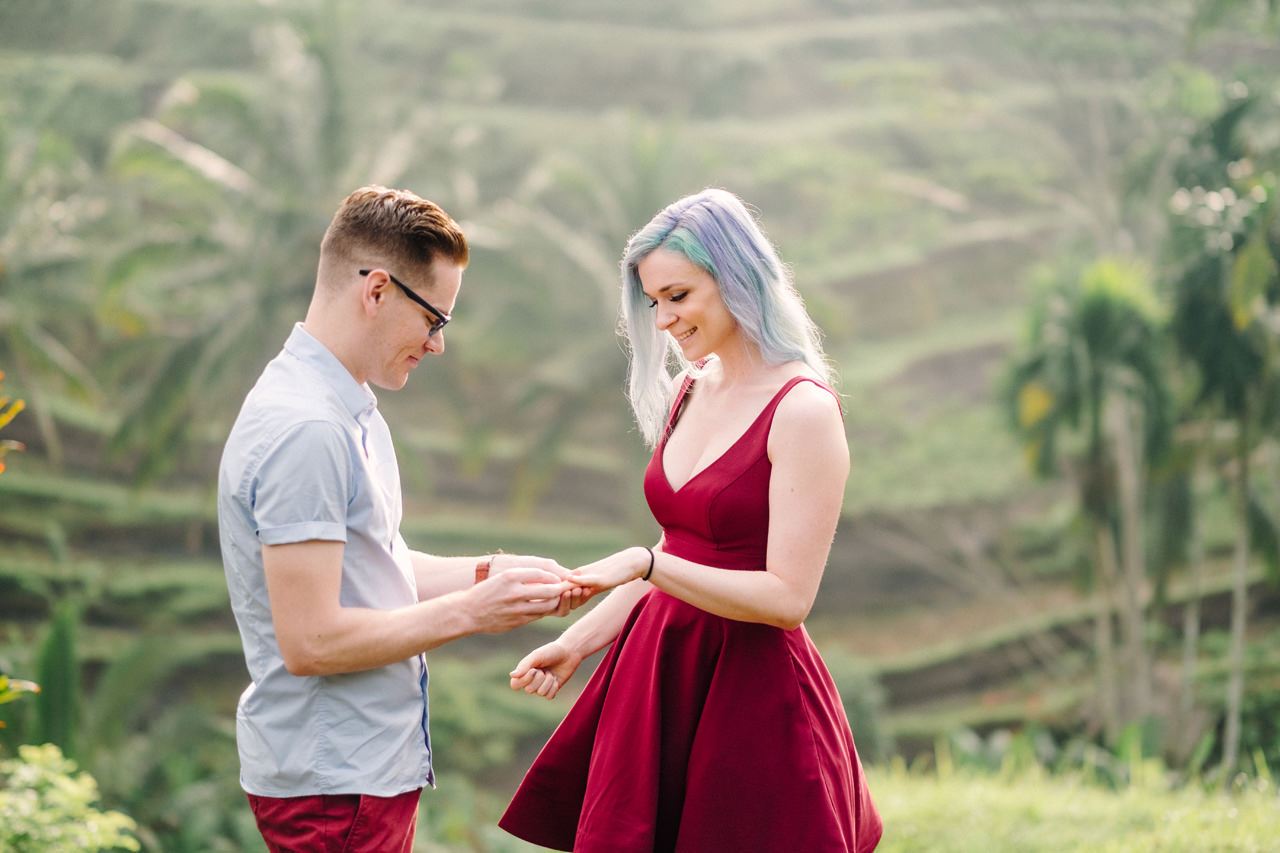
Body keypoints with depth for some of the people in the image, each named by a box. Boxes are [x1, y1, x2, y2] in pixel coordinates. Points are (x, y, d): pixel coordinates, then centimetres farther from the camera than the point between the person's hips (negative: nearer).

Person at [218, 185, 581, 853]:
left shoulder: (351, 411, 11)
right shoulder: (305, 431, -21)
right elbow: (311, 640, -24)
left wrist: (491, 574, 6)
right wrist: (469, 611, -16)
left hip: (375, 766, 10)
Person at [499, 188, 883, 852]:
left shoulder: (804, 411, -14)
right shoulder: (687, 392, 9)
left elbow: (788, 597, -18)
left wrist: (646, 564, -23)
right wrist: (577, 644, 9)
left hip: (755, 692, -7)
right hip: (658, 676, 7)